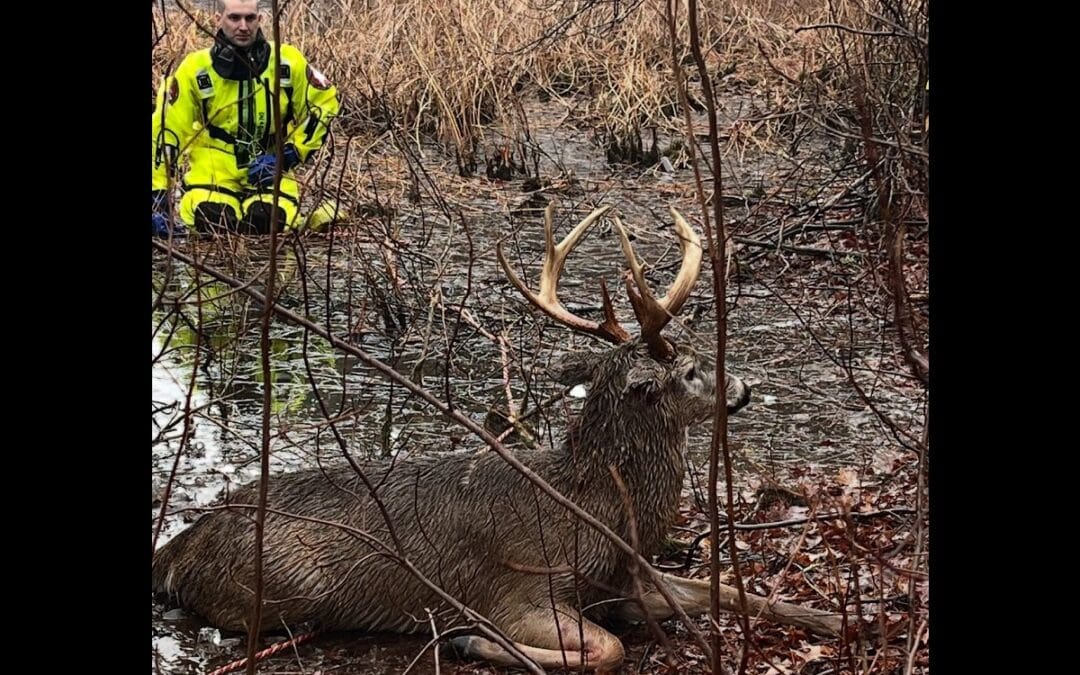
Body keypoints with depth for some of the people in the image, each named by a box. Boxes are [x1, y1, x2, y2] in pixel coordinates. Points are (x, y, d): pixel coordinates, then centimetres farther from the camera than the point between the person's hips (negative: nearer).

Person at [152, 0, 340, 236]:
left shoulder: (288, 62, -7)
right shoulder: (195, 68, -9)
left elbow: (323, 105, 4)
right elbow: (166, 130, -7)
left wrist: (287, 155, -6)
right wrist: (158, 195, -13)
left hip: (270, 169, 1)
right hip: (215, 168, -1)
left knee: (269, 223, -27)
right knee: (211, 221, -27)